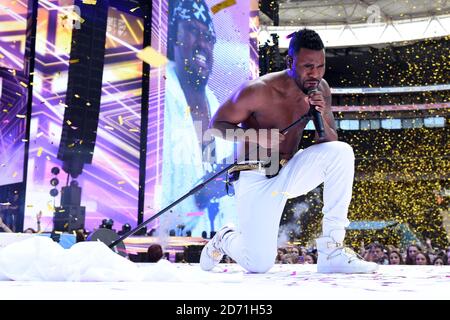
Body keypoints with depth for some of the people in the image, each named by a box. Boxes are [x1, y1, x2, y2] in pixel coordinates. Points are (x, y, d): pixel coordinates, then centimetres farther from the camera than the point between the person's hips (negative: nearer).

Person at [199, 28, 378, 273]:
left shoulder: (320, 89, -3)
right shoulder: (259, 90, -20)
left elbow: (329, 143, 1)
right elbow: (217, 124, -10)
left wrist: (322, 118, -21)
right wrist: (255, 135, -27)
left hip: (289, 173, 5)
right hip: (256, 179, -5)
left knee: (341, 152, -22)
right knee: (259, 264, -13)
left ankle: (331, 252, -17)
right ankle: (225, 239, 25)